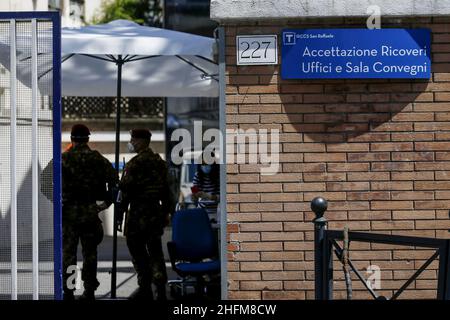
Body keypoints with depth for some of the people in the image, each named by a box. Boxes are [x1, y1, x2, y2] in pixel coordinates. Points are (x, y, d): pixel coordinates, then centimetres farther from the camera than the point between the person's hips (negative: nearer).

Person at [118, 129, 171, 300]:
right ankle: (160, 288, 3)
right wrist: (166, 212, 21)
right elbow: (166, 190, 15)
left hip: (138, 212, -7)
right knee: (155, 250, 9)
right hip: (156, 211, 7)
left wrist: (120, 215, -9)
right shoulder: (160, 161, 11)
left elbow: (125, 190, -13)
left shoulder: (135, 163, -12)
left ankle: (145, 288, 5)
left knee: (137, 250, 3)